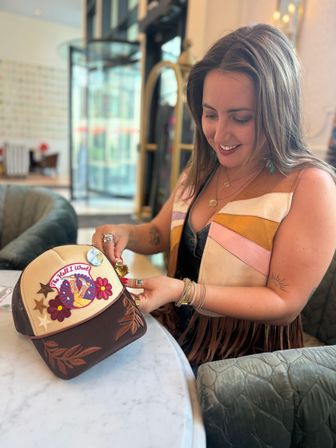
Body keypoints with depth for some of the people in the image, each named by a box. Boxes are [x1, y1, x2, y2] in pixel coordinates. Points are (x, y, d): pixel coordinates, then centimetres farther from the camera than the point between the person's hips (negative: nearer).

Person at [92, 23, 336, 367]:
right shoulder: (203, 168, 2)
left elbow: (285, 304, -17)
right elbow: (160, 234, 9)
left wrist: (184, 292, -26)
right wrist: (125, 234, -12)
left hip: (246, 360, -5)